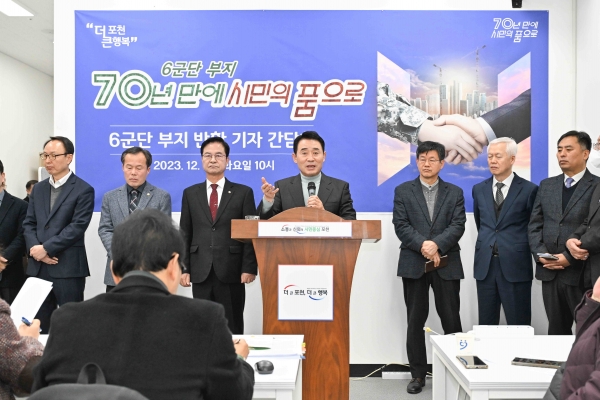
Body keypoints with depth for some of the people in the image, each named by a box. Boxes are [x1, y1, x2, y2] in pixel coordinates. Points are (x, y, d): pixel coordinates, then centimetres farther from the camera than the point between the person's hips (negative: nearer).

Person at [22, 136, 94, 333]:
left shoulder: (83, 190, -4)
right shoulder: (38, 189, 16)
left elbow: (77, 227, -12)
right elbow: (28, 223, 12)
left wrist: (46, 248, -14)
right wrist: (34, 248, -7)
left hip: (68, 268, -6)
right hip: (38, 267, 6)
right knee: (39, 324, 12)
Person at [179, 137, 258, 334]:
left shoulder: (243, 192, 4)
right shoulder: (190, 193, 11)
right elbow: (185, 235, 10)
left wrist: (249, 268, -8)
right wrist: (183, 268, 2)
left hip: (231, 272, -2)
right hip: (200, 272, 2)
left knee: (232, 327, 5)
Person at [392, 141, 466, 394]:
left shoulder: (455, 192, 10)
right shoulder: (403, 191, 8)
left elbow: (458, 226, -3)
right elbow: (401, 225, -2)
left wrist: (436, 245, -18)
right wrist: (422, 245, -16)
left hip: (447, 264, 0)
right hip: (413, 264, 0)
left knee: (451, 320, 3)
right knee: (415, 320, 5)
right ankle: (418, 375, 14)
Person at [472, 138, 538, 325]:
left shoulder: (529, 189, -4)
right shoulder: (479, 189, 9)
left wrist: (517, 247, 10)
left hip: (515, 266, -4)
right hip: (485, 265, 4)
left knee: (518, 326, 3)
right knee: (486, 325, 10)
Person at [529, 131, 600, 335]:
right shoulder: (546, 185, 13)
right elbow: (534, 224, 11)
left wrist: (570, 258, -16)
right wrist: (540, 254, -4)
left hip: (581, 273, -4)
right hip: (549, 272, 5)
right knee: (556, 331, 14)